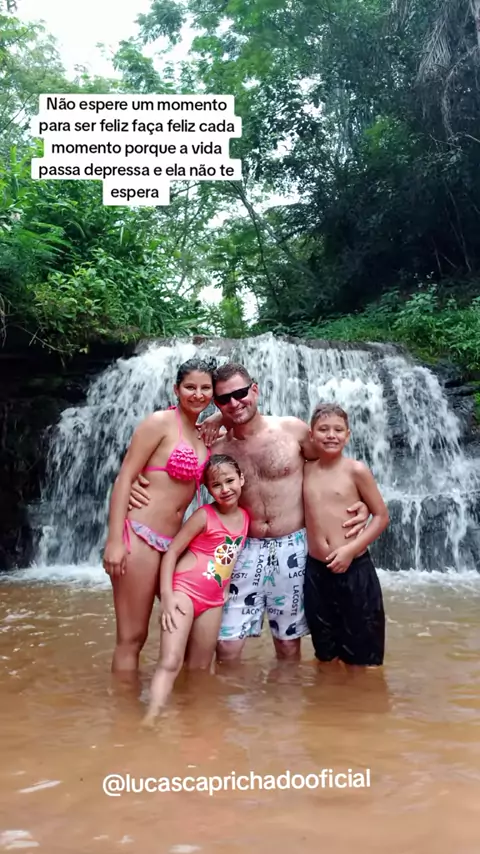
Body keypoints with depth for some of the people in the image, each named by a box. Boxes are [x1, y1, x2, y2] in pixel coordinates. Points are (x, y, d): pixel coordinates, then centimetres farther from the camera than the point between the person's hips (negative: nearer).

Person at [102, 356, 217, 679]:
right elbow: (124, 478, -12)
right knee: (132, 638, -1)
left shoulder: (204, 433, 12)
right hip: (139, 537, -8)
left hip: (173, 542, 8)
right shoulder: (160, 422, -8)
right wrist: (115, 540, -18)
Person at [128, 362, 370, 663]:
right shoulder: (218, 450, -2)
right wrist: (141, 485, -19)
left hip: (292, 549, -1)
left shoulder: (293, 429, -5)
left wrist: (360, 503, -6)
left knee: (289, 644, 13)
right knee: (227, 645, 0)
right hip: (247, 550, 1)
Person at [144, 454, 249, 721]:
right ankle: (151, 718, -21)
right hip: (184, 590, -6)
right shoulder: (204, 515, -11)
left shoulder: (245, 517, 4)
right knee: (171, 663, -17)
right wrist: (167, 596, -19)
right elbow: (172, 551, -11)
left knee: (199, 671, 11)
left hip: (214, 601, 6)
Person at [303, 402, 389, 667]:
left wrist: (351, 549, -14)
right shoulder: (305, 470, 3)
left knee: (364, 659, 8)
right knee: (326, 656, 19)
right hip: (315, 571, 4)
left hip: (354, 569, -4)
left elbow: (382, 515, -5)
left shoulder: (356, 470, -7)